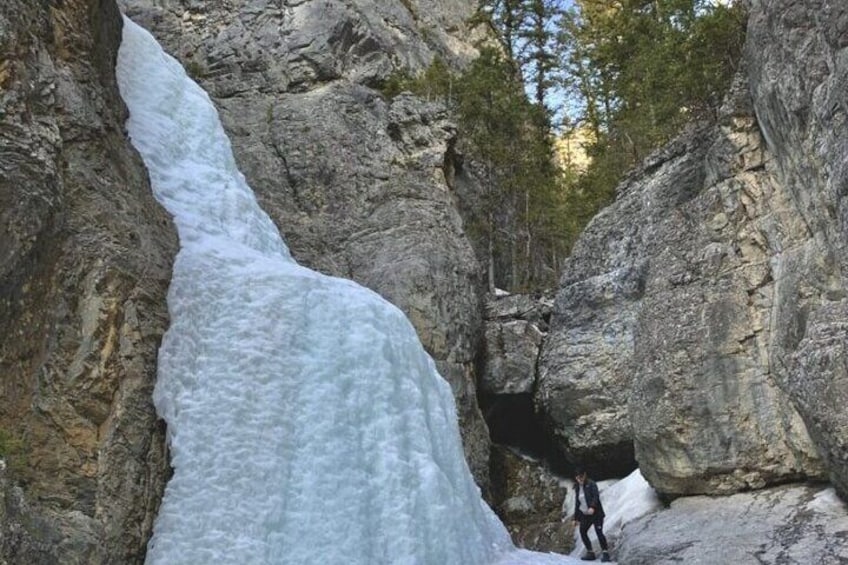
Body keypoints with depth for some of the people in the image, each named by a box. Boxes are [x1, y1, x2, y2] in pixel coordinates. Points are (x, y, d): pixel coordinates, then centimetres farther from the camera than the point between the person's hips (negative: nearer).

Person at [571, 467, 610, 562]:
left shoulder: (591, 484, -8)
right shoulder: (577, 488, 11)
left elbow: (596, 496, -20)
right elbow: (577, 503, 16)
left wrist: (592, 507, -36)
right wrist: (576, 518, 15)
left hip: (596, 513, -7)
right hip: (585, 515, 7)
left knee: (599, 532, -14)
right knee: (582, 532, 3)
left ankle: (605, 553, -8)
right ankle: (590, 553, 13)